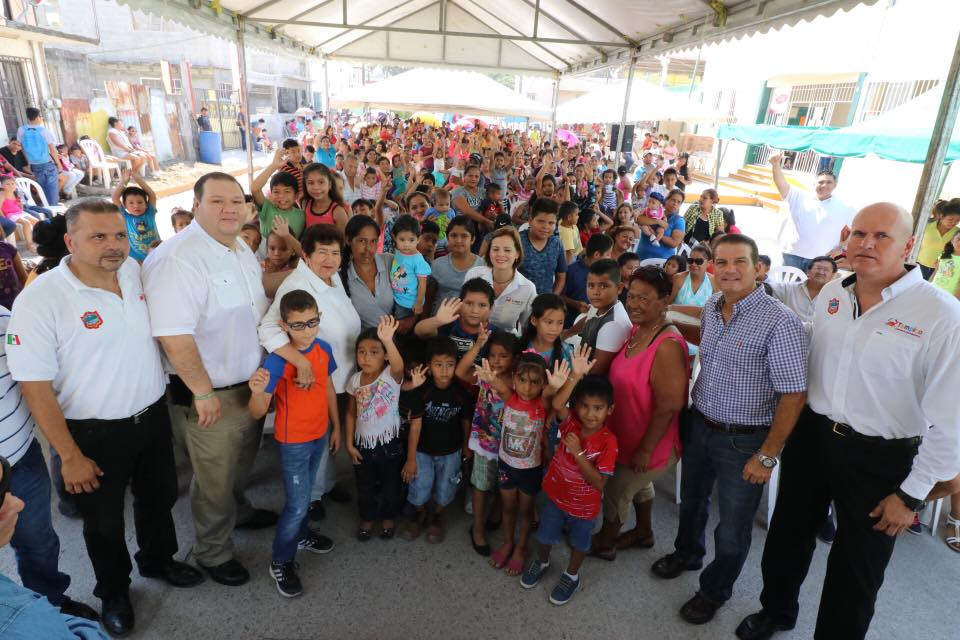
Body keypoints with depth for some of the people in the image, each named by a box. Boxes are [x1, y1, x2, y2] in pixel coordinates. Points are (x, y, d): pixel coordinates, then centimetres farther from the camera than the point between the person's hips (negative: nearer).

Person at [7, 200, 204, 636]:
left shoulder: (136, 272, -5)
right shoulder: (39, 300, -20)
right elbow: (35, 386, -17)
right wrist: (70, 456, -14)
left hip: (153, 415, 5)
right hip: (95, 433, -4)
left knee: (159, 497, 24)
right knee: (104, 521, 17)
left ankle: (158, 560, 51)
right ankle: (113, 592, 44)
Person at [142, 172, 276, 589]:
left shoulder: (242, 249, 4)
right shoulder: (177, 257, -25)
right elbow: (173, 335, -29)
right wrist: (203, 392, -22)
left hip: (251, 383, 8)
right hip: (209, 394, -8)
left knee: (241, 463, 29)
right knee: (215, 480, 11)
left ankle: (237, 510, 55)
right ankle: (212, 553, 34)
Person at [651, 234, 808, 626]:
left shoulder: (779, 322, -22)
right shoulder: (710, 308, -1)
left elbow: (793, 396, -21)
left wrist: (767, 456, -19)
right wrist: (697, 406, 13)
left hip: (744, 441, -6)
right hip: (700, 425, 6)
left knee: (732, 527, 13)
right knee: (692, 499, 27)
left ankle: (714, 591, 39)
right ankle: (687, 553, 55)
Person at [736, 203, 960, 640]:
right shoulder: (830, 294, 0)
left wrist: (912, 495, -11)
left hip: (880, 458, -5)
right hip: (812, 436, 5)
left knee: (855, 571, 14)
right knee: (788, 537, 22)